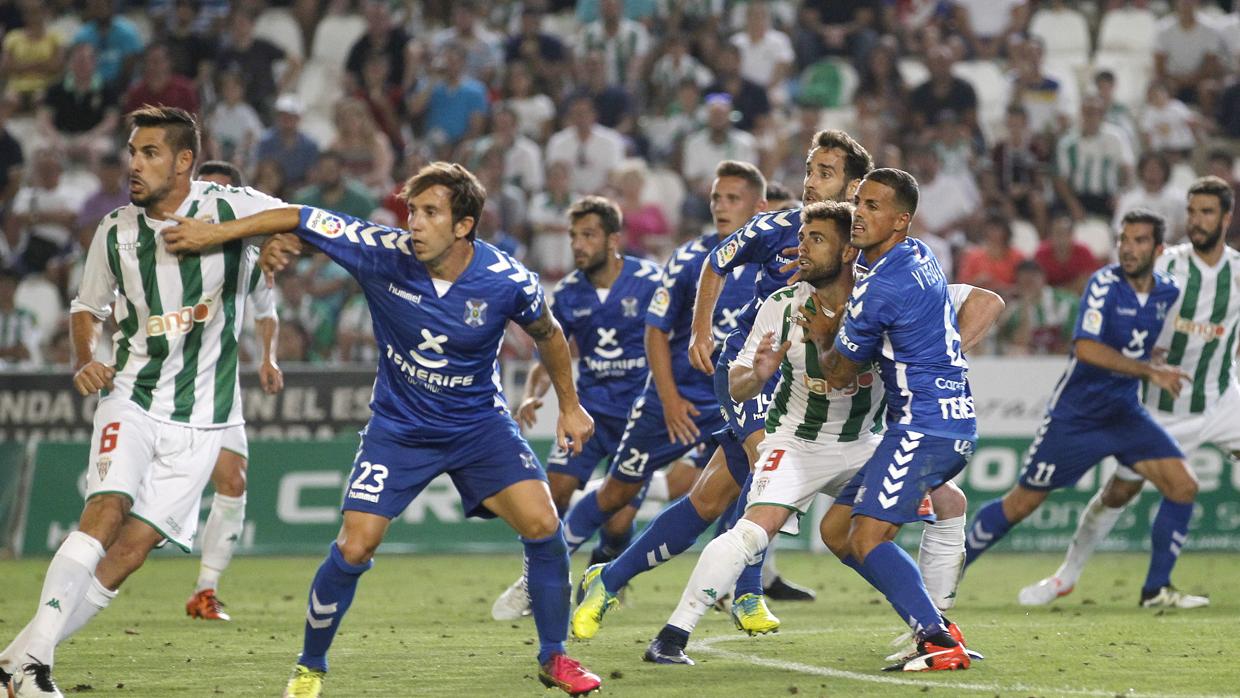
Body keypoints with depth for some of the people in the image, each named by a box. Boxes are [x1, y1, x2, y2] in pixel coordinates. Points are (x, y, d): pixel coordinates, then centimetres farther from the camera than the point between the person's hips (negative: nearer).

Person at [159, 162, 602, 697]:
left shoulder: (507, 281, -20)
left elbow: (547, 334, 2)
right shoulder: (384, 253, -22)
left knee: (542, 525, -15)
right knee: (354, 547, -9)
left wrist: (569, 405, 9)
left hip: (479, 423, 0)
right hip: (398, 427, 0)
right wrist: (216, 232, -18)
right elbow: (300, 219, -13)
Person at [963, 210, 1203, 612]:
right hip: (1075, 414, -5)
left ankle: (1156, 589, 1)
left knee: (1183, 487, -10)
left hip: (1125, 412, 5)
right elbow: (1085, 348, -33)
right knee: (1020, 505, 1)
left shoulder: (1168, 292, 0)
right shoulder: (1106, 284, -19)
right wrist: (1150, 371, -35)